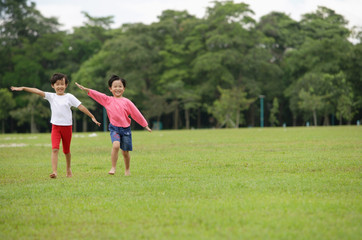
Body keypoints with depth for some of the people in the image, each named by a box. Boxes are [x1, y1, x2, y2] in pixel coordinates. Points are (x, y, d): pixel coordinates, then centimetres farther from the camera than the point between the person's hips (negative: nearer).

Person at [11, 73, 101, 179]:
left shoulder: (69, 97, -2)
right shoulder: (51, 96, 3)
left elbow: (81, 107, -2)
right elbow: (38, 91, -7)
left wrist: (92, 117, -3)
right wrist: (23, 88, -15)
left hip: (67, 126, -1)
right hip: (55, 126, 1)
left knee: (66, 150, 12)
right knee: (55, 149, -15)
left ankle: (68, 168, 35)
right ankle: (54, 172, -21)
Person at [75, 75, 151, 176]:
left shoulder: (126, 101, 3)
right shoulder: (107, 100, 5)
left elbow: (136, 113, 6)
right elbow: (97, 95, -4)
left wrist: (145, 125, 9)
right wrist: (86, 89, -17)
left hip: (125, 128, 0)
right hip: (114, 128, 0)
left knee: (125, 151, 7)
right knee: (116, 145, -25)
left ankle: (127, 170, 29)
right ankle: (113, 168, -15)